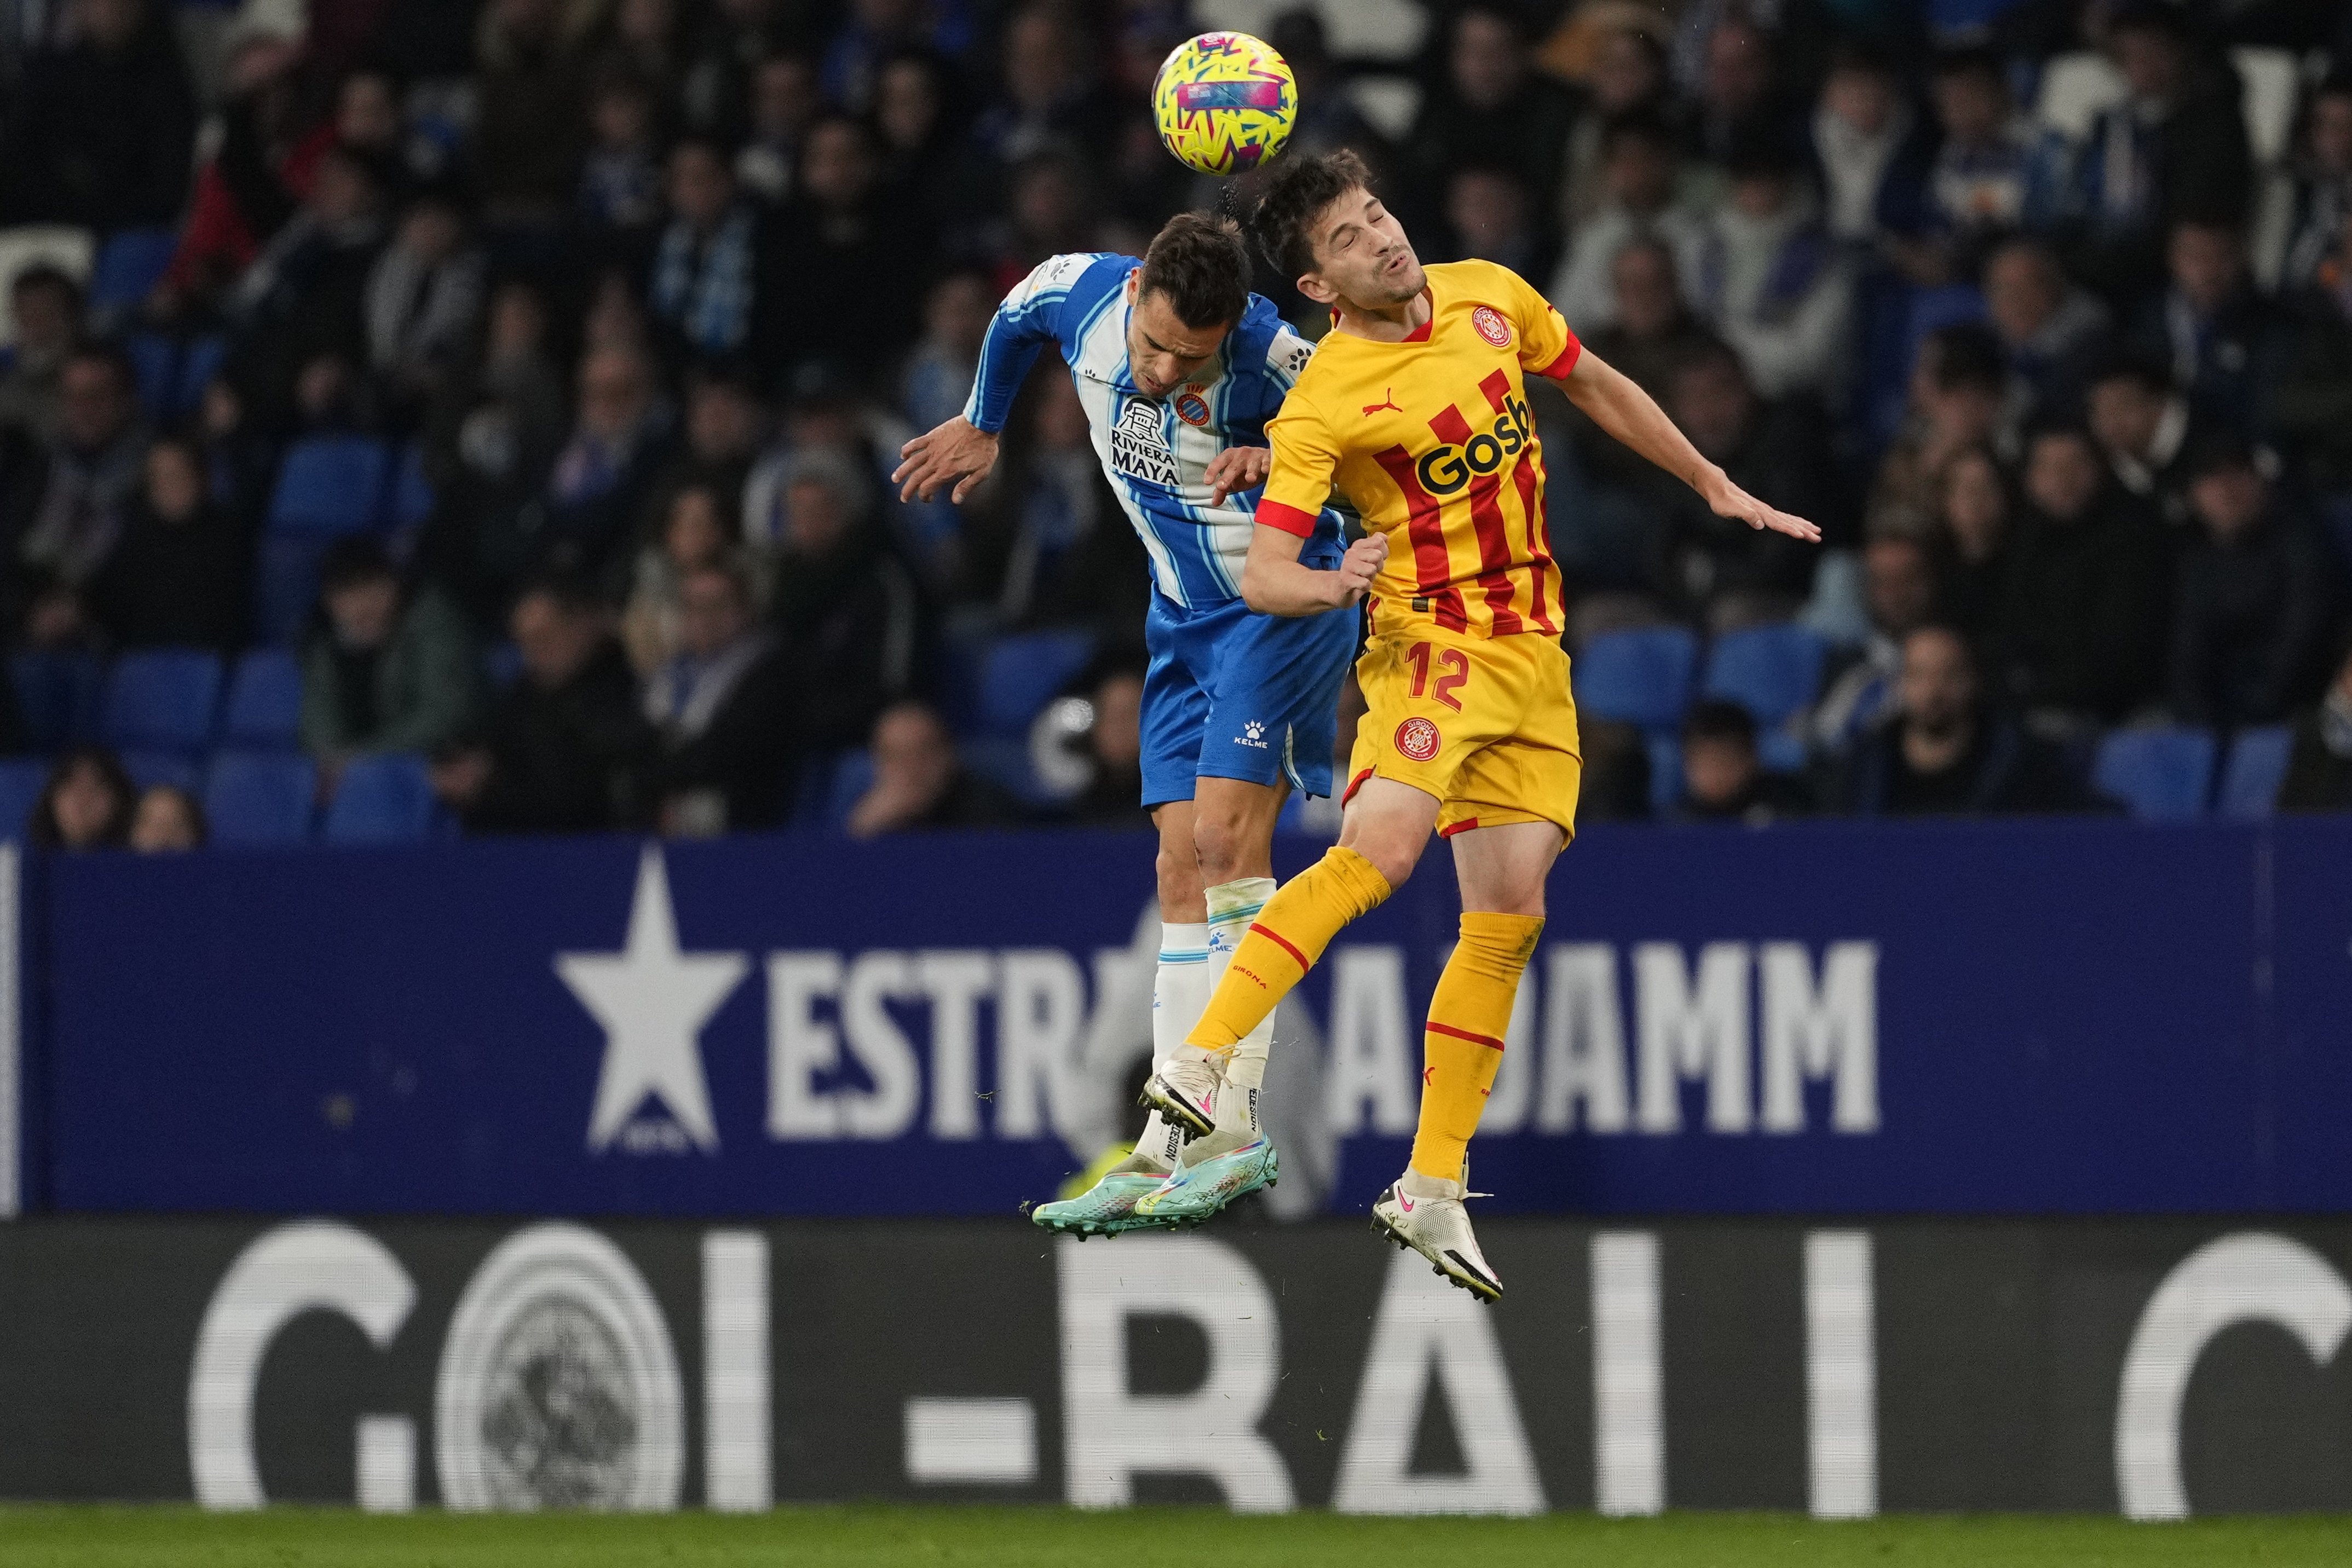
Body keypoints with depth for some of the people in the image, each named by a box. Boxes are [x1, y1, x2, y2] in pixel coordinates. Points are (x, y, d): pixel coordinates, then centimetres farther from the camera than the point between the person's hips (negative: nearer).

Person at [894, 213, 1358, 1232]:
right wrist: (981, 425, 29)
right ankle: (1167, 1149, 0)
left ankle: (1234, 1129, -20)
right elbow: (1014, 318, 13)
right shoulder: (1080, 293, -13)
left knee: (1225, 833, -20)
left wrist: (1276, 462, -31)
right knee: (1183, 868, 2)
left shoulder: (1267, 357, -28)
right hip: (1184, 611, 6)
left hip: (1283, 602, -6)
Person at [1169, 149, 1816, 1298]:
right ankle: (1200, 1063, -32)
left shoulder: (1491, 298, 4)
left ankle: (1433, 1190, 6)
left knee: (1508, 920, 2)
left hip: (1534, 661, 6)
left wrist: (1713, 486, 25)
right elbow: (1262, 574, -15)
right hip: (1430, 644, -6)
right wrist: (1330, 586, -37)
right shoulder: (1325, 401, -14)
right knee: (1376, 856, -30)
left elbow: (1594, 387, 22)